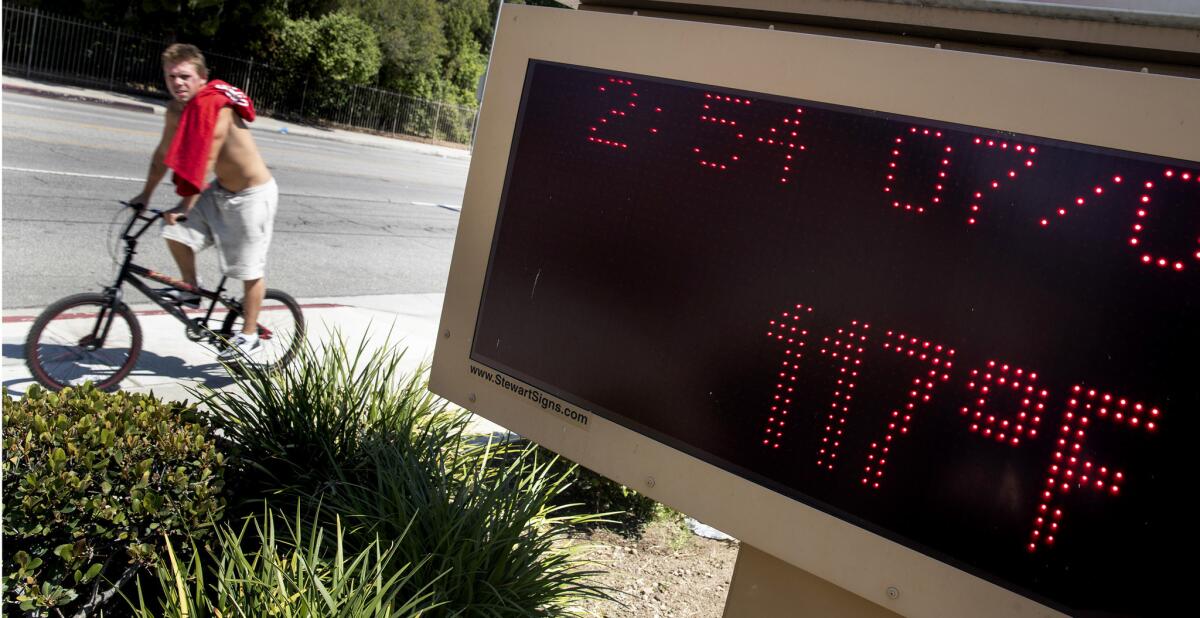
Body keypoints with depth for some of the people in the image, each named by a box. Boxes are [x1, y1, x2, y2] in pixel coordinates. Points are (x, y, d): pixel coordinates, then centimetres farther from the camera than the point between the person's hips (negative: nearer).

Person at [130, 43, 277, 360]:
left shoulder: (218, 108, -27)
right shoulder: (176, 109, -2)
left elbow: (206, 161, -30)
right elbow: (164, 153, 8)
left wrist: (185, 206, -30)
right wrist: (145, 195, 9)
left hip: (253, 195, -8)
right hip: (220, 191, 8)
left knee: (250, 268, -2)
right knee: (174, 231, -4)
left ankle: (249, 336, 11)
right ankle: (191, 292, 17)